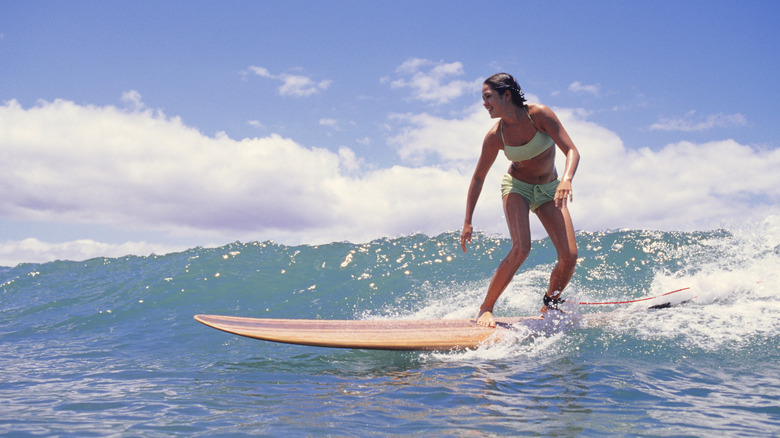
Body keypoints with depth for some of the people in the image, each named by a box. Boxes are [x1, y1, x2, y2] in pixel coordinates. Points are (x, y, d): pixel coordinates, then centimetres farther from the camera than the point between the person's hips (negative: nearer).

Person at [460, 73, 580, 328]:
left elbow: (572, 151, -22)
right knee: (521, 249, -25)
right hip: (517, 187, -1)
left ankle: (549, 306, 16)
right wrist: (468, 221, -6)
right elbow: (478, 177, -5)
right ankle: (486, 308, -11)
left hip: (549, 189, 1)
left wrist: (566, 179, -43)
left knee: (569, 256, -11)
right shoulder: (495, 136, -16)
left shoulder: (539, 115, -21)